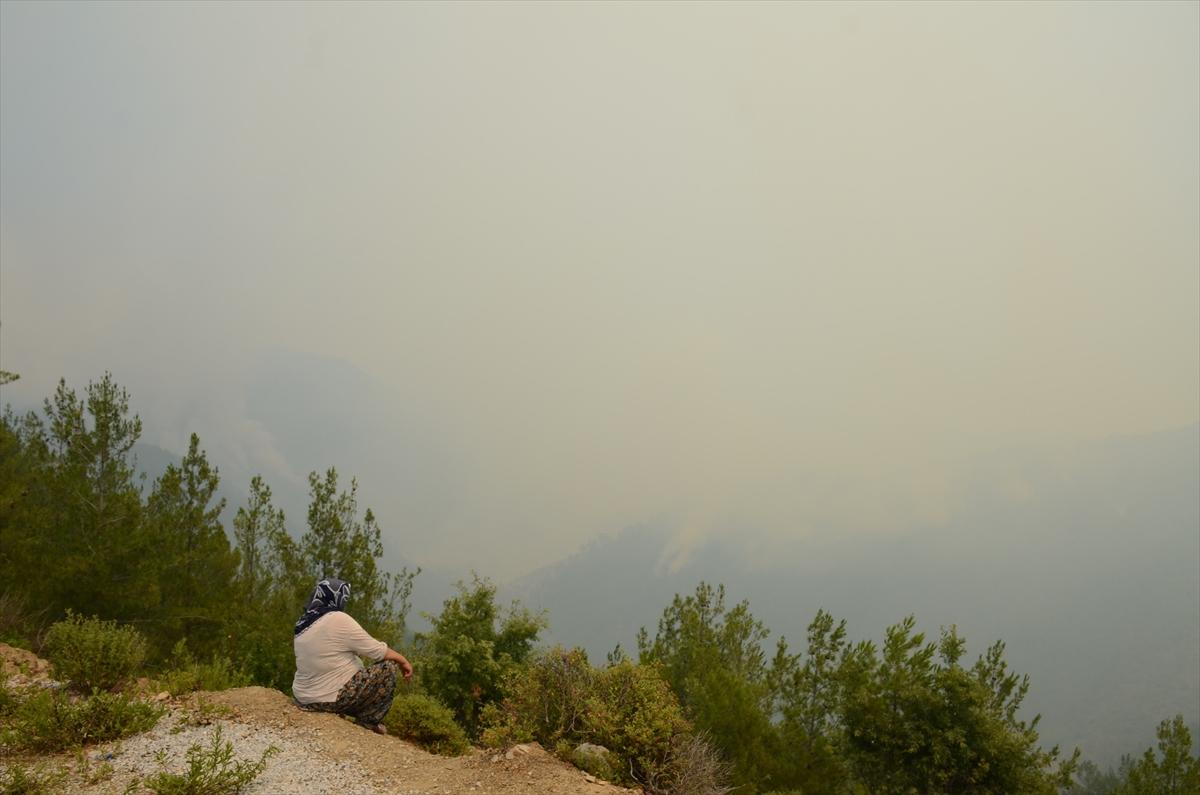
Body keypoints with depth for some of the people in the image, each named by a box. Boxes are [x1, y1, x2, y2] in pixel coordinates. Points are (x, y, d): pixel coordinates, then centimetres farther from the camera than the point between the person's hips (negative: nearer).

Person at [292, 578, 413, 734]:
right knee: (388, 667, -1)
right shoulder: (339, 620, -18)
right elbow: (378, 651, -13)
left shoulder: (303, 622, 7)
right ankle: (369, 721, 4)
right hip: (332, 699, -9)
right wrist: (403, 660, 2)